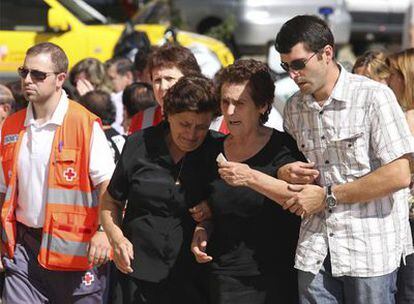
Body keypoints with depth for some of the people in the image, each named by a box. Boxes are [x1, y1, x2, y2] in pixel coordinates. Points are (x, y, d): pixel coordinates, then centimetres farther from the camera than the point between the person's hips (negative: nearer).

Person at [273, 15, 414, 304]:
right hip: (316, 249, 5)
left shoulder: (374, 96, -10)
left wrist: (328, 196, -12)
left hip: (371, 248, -5)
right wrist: (285, 173, -2)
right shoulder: (294, 107, 9)